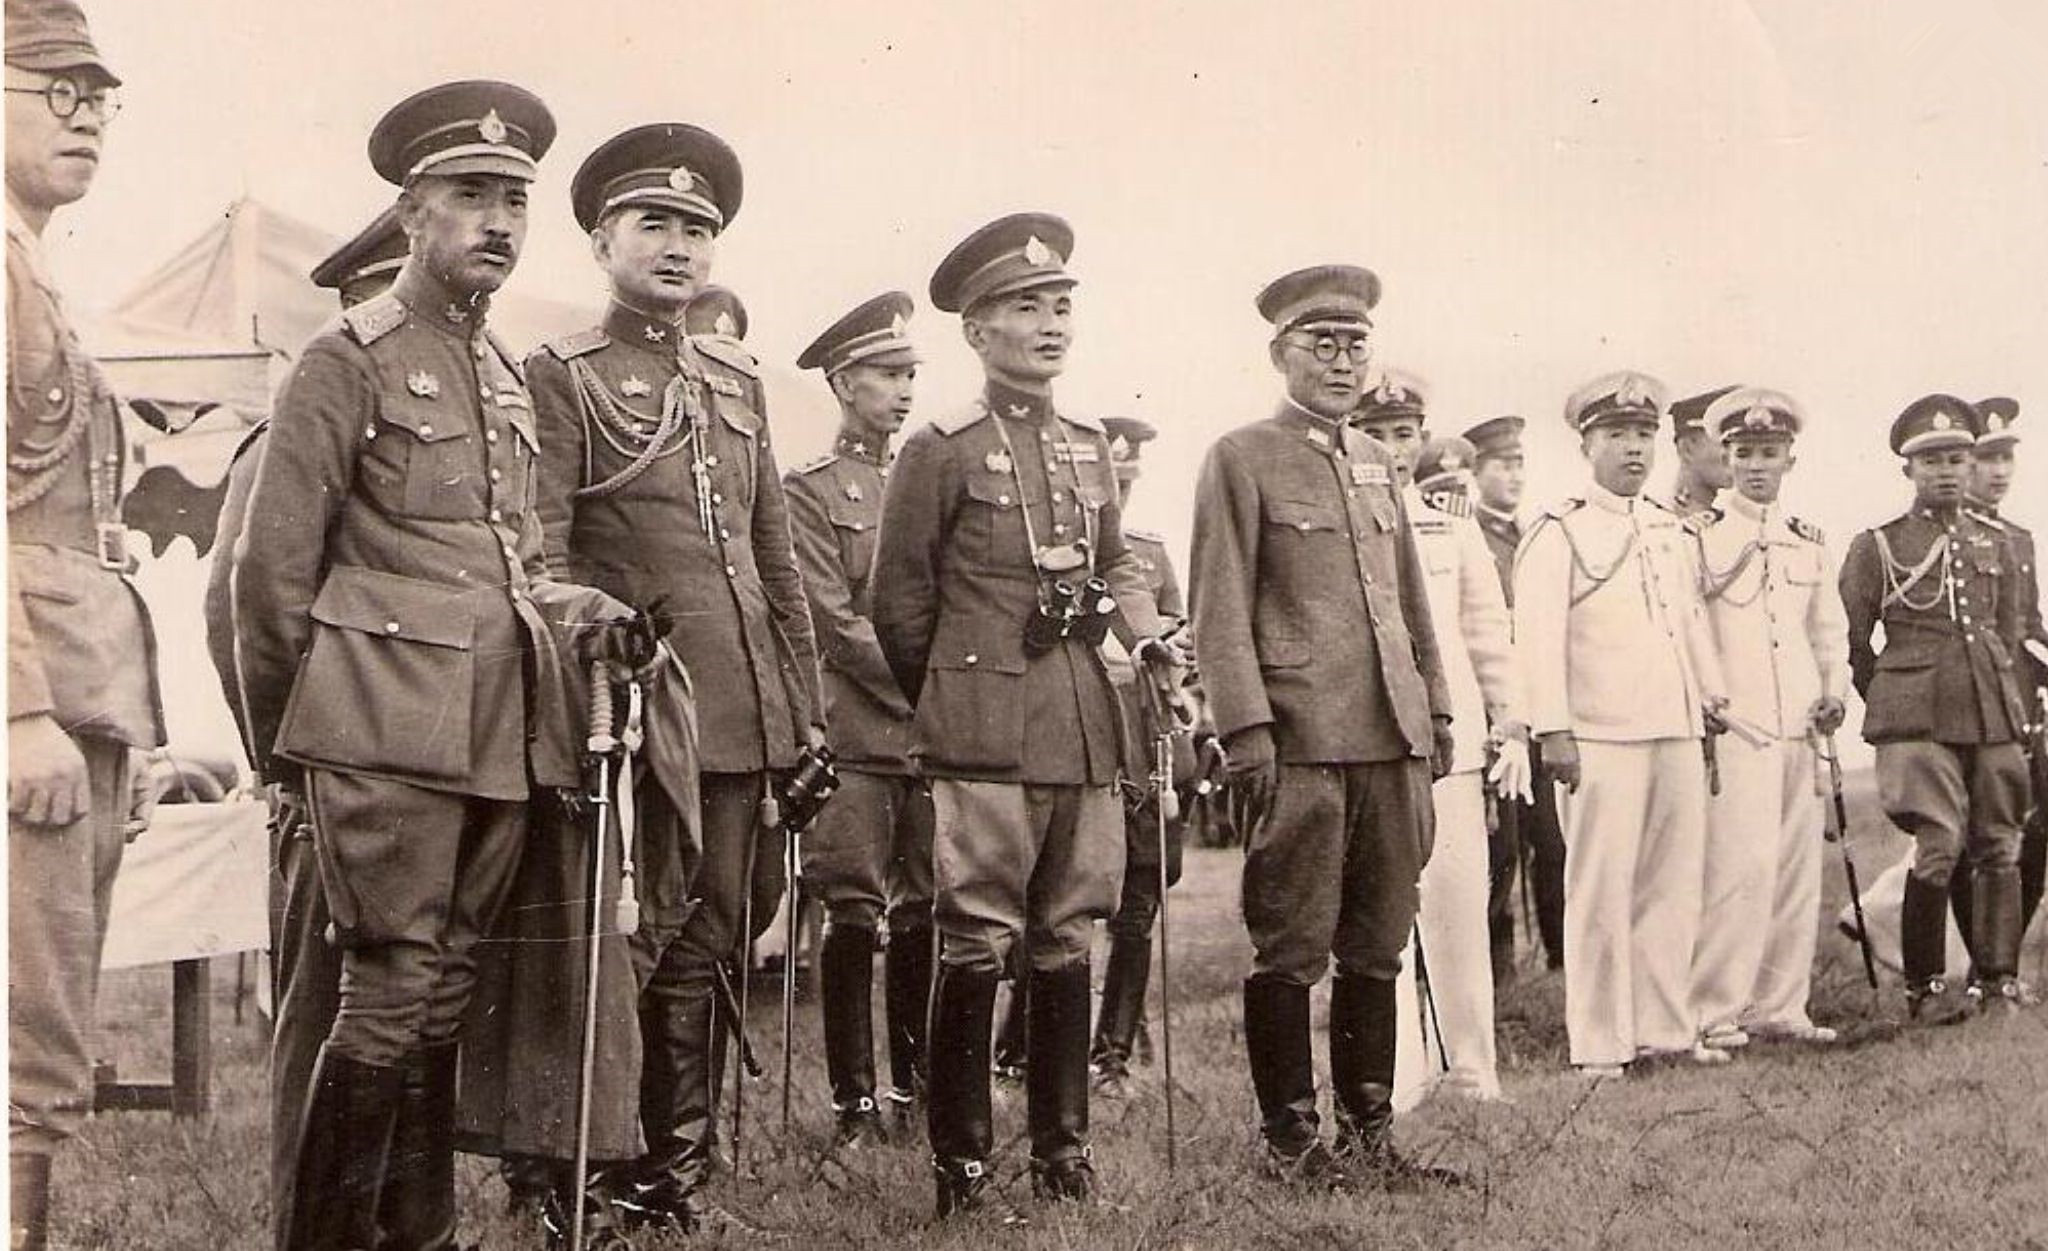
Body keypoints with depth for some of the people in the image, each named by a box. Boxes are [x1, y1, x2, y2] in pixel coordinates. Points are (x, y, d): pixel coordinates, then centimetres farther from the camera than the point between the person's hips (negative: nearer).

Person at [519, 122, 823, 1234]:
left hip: (745, 718, 6)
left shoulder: (737, 379, 18)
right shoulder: (560, 376, -1)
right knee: (627, 945, -3)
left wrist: (804, 706, 15)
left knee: (708, 943, 11)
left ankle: (674, 1165, 24)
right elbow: (539, 560, -8)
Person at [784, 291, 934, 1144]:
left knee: (922, 913, 7)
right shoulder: (810, 491, 1)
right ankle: (854, 1101, 5)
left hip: (935, 734, 5)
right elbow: (835, 626, -7)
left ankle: (913, 1084, 19)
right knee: (854, 915, -3)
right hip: (860, 736, -5)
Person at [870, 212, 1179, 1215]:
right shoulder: (940, 451, -2)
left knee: (1067, 942, 10)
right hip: (984, 742, -5)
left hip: (1085, 733, 6)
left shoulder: (1090, 447, 16)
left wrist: (1149, 641, 3)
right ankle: (960, 1161, 7)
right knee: (976, 943, -3)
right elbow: (898, 603, 2)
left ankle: (1062, 1148, 19)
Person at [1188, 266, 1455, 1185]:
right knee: (1290, 948, 1)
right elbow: (1220, 608, -7)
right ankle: (1290, 1134, 12)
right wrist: (1246, 728, -14)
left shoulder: (1376, 463, 18)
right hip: (1300, 743, -6)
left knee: (1378, 944, 11)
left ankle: (1369, 1125, 21)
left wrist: (1436, 712, 18)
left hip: (1393, 740, 6)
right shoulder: (1241, 459, -2)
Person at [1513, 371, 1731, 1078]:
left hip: (1678, 730, 6)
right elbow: (1538, 636, -10)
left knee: (1673, 883, 9)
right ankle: (1599, 1045, 4)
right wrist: (1552, 729, -16)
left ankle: (1666, 1028, 18)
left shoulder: (1671, 530, 17)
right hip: (1601, 736, -6)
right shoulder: (1558, 533, -3)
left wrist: (1713, 696, 22)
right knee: (1601, 889, -3)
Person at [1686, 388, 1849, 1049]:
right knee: (1742, 864, -12)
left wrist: (1834, 694, 10)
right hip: (1733, 725, -5)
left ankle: (1780, 1007, 15)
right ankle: (1715, 1012, -4)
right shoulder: (1700, 537, 0)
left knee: (1798, 871, 5)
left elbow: (1831, 630, 24)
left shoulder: (1811, 543, 16)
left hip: (1800, 728, 6)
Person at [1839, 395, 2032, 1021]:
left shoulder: (1995, 546, 15)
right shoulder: (1875, 548, 2)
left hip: (1994, 717, 4)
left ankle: (1997, 981, 16)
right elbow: (1852, 644, 6)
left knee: (1998, 849, 5)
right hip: (1918, 724, -4)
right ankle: (1924, 987, -1)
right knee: (1937, 849, -11)